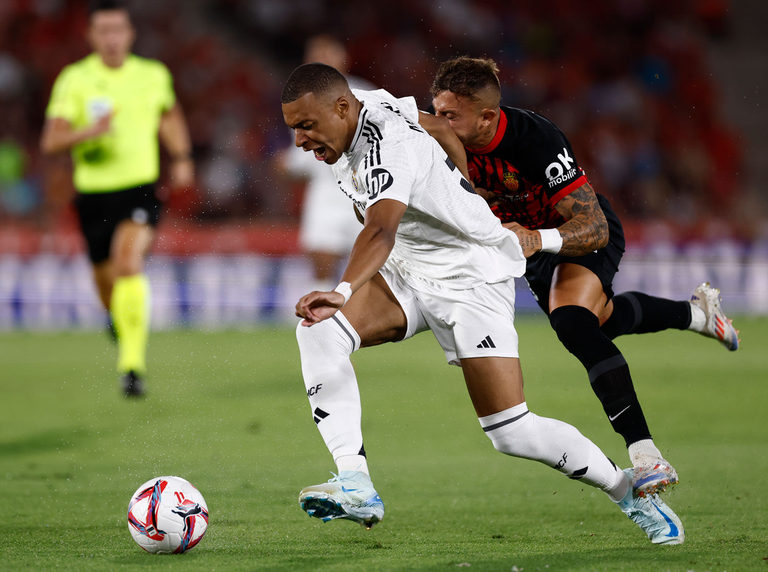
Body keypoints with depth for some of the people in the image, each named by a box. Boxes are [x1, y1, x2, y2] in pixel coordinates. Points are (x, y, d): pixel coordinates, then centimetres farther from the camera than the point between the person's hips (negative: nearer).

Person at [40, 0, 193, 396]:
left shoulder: (154, 75, 3)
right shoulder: (74, 79, -6)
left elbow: (169, 115, 27)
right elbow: (51, 141, -14)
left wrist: (181, 157, 17)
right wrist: (88, 131, -31)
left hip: (141, 189, -1)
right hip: (94, 193, 1)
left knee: (128, 261, -26)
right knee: (106, 280, 12)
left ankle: (133, 363, -29)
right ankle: (124, 326, 51)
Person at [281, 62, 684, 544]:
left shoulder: (387, 144, -28)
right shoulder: (367, 109, -2)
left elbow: (381, 231, -47)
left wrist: (343, 292, -64)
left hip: (471, 279, -8)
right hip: (407, 274, 8)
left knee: (514, 434, -13)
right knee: (318, 330, -20)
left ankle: (630, 494, 12)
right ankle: (355, 487, -24)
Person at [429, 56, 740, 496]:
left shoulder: (536, 139, -38)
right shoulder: (451, 139, -22)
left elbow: (594, 227, -38)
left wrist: (538, 240, -55)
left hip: (587, 237, -8)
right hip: (529, 236, 8)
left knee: (571, 320, -33)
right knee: (599, 322, 29)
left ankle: (647, 456, -34)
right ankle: (697, 313, 57)